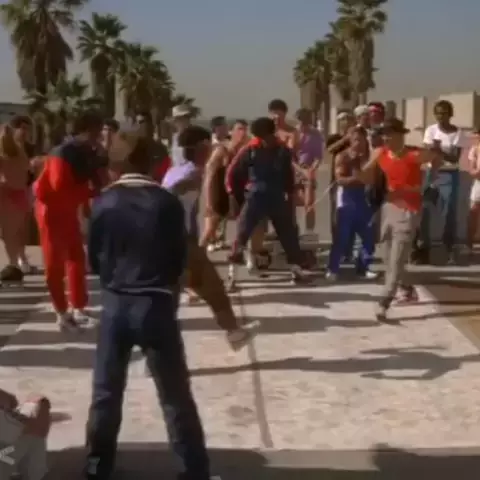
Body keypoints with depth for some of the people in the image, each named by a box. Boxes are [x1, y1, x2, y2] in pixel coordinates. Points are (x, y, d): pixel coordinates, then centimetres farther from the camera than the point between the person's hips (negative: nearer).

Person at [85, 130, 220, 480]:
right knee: (175, 396, 7)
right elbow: (180, 259, -1)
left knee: (106, 392, 15)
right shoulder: (167, 203, -9)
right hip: (156, 305, -2)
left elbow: (94, 259, 4)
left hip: (115, 304, 2)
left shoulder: (104, 203, -3)